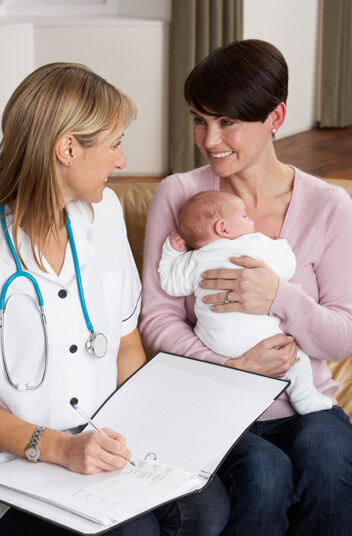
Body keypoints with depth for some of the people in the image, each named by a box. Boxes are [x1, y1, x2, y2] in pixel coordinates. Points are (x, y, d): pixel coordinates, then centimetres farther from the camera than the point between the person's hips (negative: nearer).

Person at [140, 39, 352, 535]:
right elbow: (157, 319, -2)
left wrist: (280, 298, -22)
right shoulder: (178, 195, -2)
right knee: (264, 475, -30)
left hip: (303, 402, 1)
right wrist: (235, 365, -18)